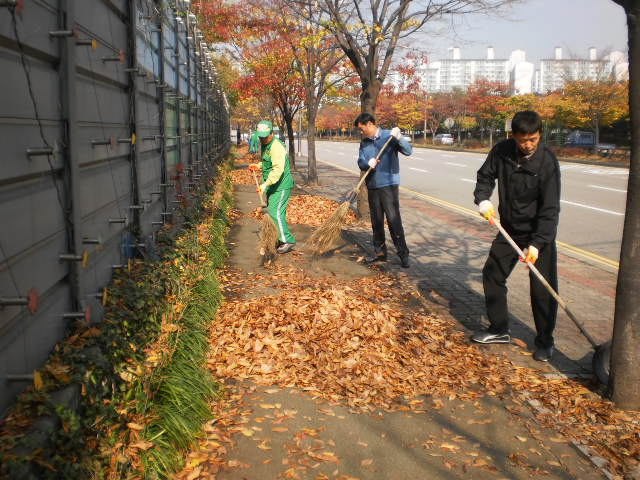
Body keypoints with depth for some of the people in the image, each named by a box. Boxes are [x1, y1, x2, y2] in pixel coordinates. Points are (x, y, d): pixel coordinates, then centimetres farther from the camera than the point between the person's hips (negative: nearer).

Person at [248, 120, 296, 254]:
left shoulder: (276, 147, -20)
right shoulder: (266, 145, 13)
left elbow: (278, 169, -31)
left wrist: (265, 184, -38)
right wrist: (259, 165, 11)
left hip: (281, 186, -10)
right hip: (273, 186, 10)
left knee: (275, 212, -16)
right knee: (273, 211, 14)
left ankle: (288, 241, -11)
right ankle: (282, 239, 23)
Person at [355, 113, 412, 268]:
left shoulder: (389, 136, -5)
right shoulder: (364, 143, 10)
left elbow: (408, 151, -12)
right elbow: (360, 162, 5)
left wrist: (399, 138, -29)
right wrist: (368, 164, -17)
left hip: (389, 185, -5)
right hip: (372, 186, 6)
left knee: (393, 220, -8)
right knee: (376, 221, 12)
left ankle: (403, 254, -1)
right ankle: (379, 252, 24)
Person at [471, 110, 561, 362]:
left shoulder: (546, 161, -22)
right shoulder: (502, 151, -9)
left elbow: (550, 208, -23)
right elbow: (485, 176, 7)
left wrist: (537, 243, -30)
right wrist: (483, 199, -14)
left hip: (540, 233, -5)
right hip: (509, 230, 5)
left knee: (542, 289, -5)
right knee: (492, 275, 10)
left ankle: (545, 341, 15)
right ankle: (499, 329, 27)